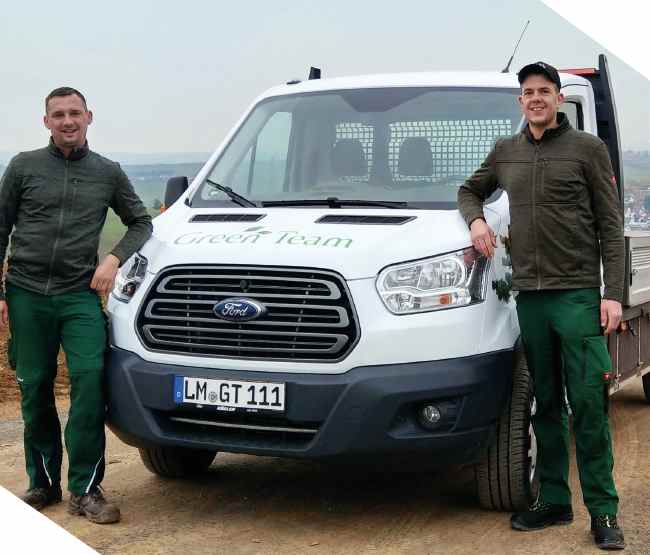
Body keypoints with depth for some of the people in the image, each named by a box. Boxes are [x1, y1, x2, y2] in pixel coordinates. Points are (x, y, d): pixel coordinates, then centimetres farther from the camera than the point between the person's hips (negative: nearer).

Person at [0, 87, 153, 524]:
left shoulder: (108, 173, 10)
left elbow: (141, 222, 17)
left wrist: (114, 259, -2)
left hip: (79, 294, 0)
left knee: (90, 377, -16)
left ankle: (85, 490, -10)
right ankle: (43, 483, 18)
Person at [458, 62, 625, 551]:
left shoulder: (588, 148, 1)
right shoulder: (506, 152, 13)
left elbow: (611, 226, -1)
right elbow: (470, 190, 30)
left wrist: (613, 293, -9)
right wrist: (476, 219, 6)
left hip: (578, 294, -4)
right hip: (528, 294, 4)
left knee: (588, 405, -7)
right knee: (546, 405, 10)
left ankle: (603, 512, 1)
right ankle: (553, 501, 19)